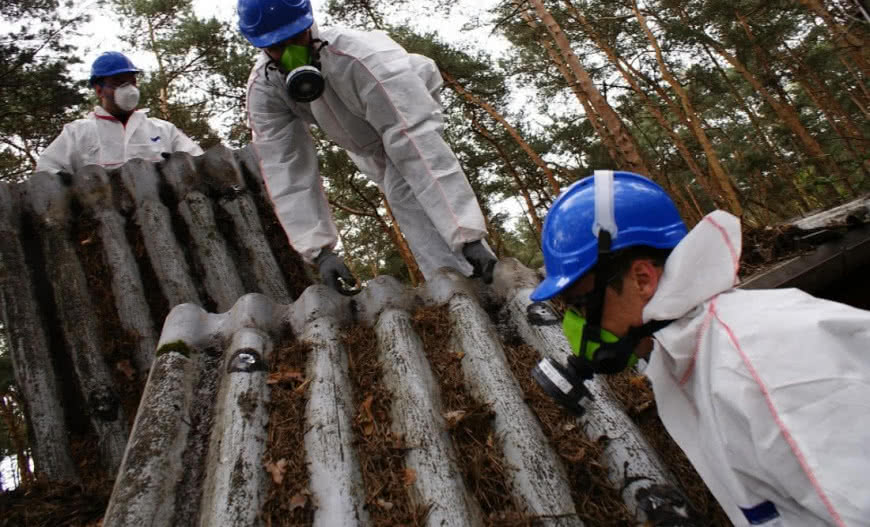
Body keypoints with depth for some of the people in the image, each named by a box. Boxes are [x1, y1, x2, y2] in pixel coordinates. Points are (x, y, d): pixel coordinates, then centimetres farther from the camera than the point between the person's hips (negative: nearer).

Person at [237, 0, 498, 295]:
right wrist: (319, 249, -39)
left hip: (408, 109, -5)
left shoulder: (363, 60, -44)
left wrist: (468, 235, -54)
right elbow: (286, 172, -30)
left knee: (404, 189, -28)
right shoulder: (262, 89, -28)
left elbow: (420, 150, -50)